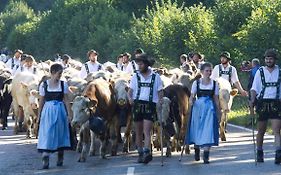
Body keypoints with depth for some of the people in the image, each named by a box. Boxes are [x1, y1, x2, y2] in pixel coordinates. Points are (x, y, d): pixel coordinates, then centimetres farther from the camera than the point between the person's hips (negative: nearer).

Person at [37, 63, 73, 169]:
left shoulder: (63, 84, 3)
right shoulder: (44, 85, 1)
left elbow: (66, 100, 4)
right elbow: (41, 101, 6)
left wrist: (69, 114, -2)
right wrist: (39, 115, 7)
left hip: (60, 111, 2)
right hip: (48, 111, -1)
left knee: (60, 134, 7)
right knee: (47, 134, -10)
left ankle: (60, 159, 20)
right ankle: (45, 158, -13)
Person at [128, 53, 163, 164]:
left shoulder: (155, 77, 6)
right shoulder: (135, 76, 12)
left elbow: (160, 92, 8)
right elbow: (130, 91, 10)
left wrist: (160, 99, -12)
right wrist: (130, 98, -11)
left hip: (150, 105, -3)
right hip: (137, 104, 3)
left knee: (147, 131, -14)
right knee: (138, 132, 7)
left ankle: (147, 153, -22)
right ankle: (140, 154, 15)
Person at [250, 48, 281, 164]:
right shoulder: (260, 72, 4)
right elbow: (254, 88, 2)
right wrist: (252, 100, -13)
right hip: (262, 103, 0)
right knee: (261, 131, 9)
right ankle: (259, 153, 24)